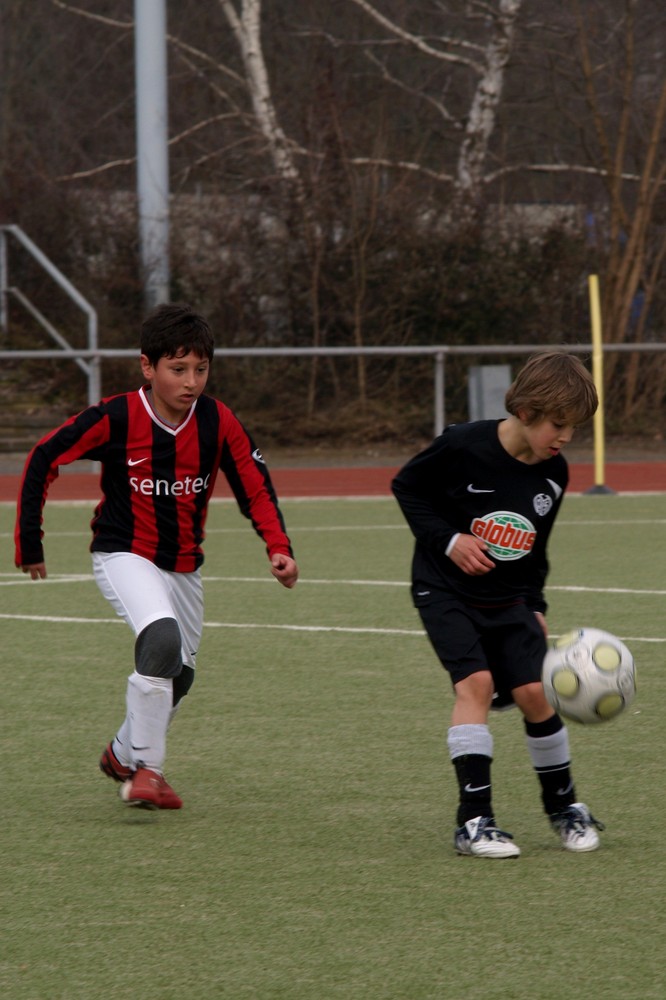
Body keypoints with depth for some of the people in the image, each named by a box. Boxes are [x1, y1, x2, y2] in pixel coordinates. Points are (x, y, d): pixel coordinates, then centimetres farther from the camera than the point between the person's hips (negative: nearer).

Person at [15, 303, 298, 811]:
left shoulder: (218, 422, -12)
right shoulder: (116, 419, -20)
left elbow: (255, 486, -5)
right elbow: (43, 459, -9)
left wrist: (279, 549, -22)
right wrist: (29, 543, -6)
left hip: (184, 566, 5)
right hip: (124, 555, -5)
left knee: (179, 674, 15)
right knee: (162, 637, -30)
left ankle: (123, 755, 43)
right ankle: (147, 769, -17)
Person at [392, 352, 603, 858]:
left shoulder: (553, 474, -1)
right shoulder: (464, 446, -19)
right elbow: (406, 486, -6)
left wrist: (535, 608, 10)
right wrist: (448, 540, -17)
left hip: (508, 600, 5)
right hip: (446, 590, -4)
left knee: (534, 692, -6)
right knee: (475, 682, -21)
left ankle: (564, 805, 15)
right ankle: (474, 819, -20)